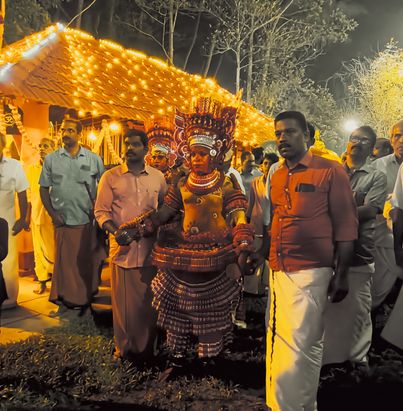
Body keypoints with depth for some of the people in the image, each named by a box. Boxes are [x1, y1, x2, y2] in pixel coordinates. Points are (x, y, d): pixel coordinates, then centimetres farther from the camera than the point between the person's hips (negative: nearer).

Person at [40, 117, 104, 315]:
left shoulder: (94, 159, 2)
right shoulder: (51, 159, 4)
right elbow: (44, 188, 5)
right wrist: (52, 213, -4)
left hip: (88, 220, 0)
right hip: (63, 220, 0)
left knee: (87, 261, 10)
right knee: (65, 261, 7)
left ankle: (87, 299, 27)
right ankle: (66, 300, 22)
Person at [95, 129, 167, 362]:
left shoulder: (158, 177, 8)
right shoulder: (110, 177, 3)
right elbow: (101, 211, 1)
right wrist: (115, 231, -15)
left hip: (150, 248, 2)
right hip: (122, 248, -1)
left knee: (148, 300, 10)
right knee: (124, 300, 6)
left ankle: (146, 347, 27)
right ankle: (124, 347, 25)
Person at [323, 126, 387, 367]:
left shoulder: (377, 177, 6)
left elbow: (370, 210, -9)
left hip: (358, 250, -2)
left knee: (358, 307, 6)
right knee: (325, 304, 9)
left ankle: (358, 357, 25)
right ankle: (325, 353, 25)